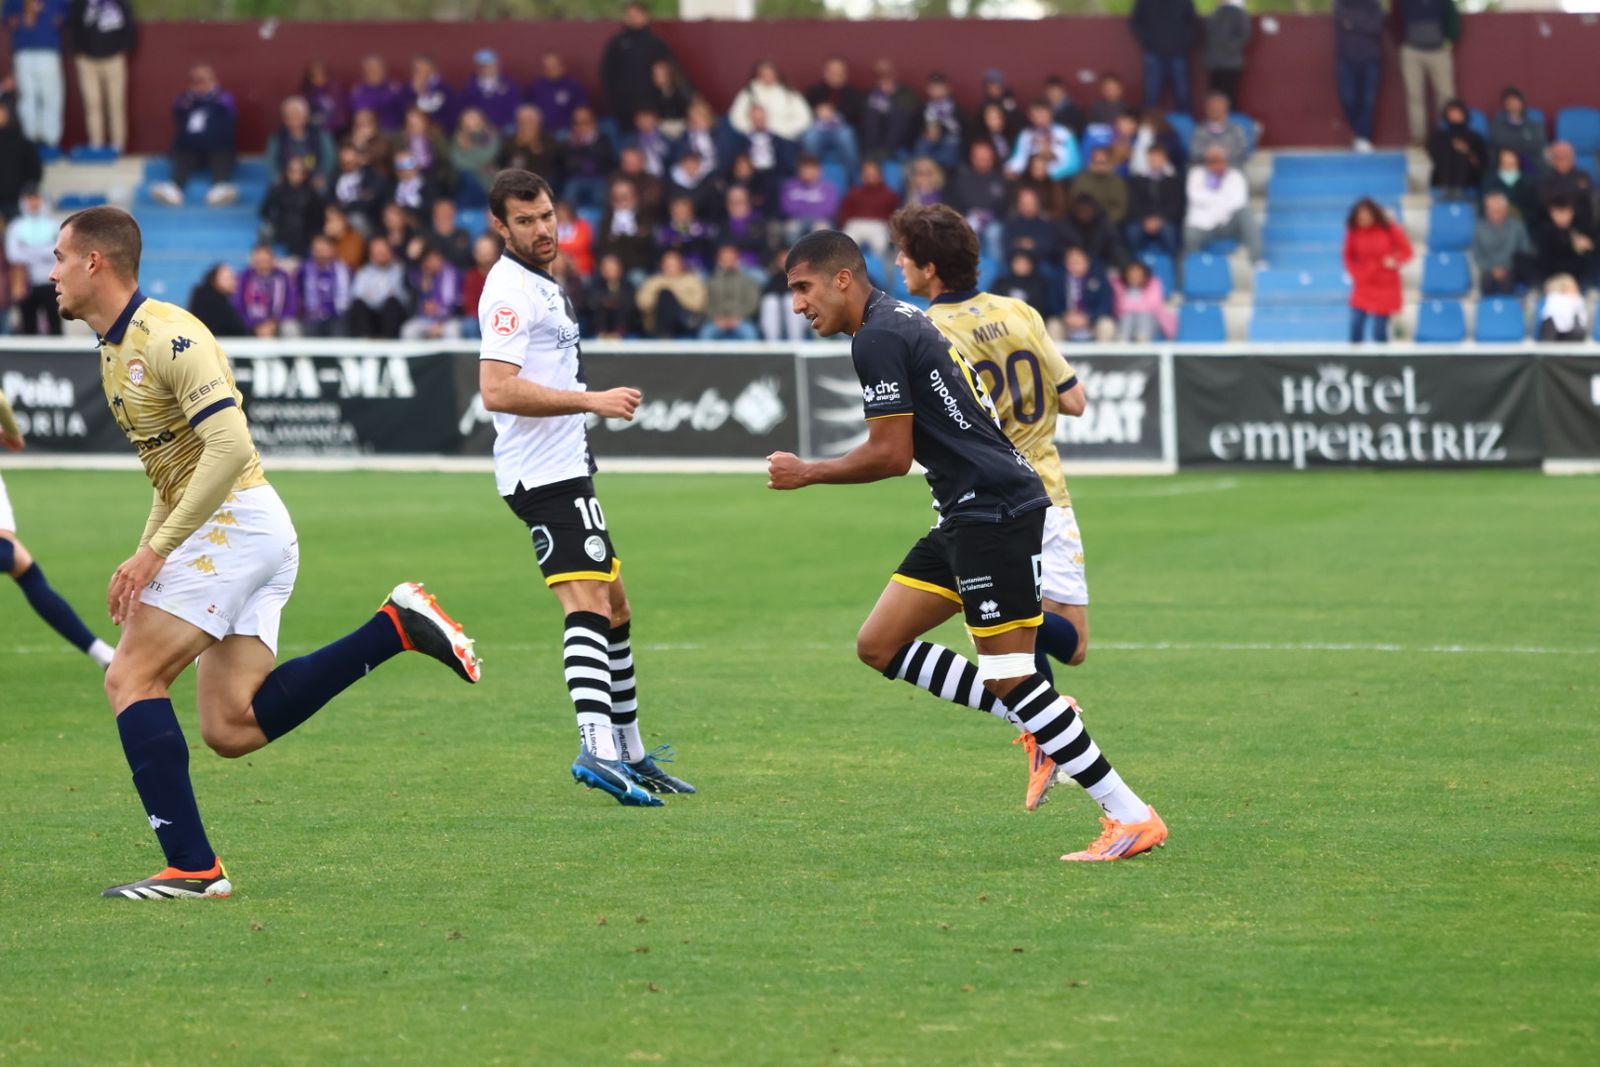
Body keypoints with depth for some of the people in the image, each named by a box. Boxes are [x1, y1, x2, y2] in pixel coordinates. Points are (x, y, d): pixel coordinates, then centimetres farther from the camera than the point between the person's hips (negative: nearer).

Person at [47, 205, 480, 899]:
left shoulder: (165, 334, -14)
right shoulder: (115, 350, 18)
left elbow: (229, 444, -23)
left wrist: (157, 548, -22)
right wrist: (140, 562, 17)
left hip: (235, 524, -10)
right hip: (228, 535, 10)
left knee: (131, 678, -11)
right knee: (230, 731, 1)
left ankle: (191, 866, -12)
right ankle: (397, 627, 7)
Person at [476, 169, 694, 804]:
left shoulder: (542, 286, 19)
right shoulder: (511, 290, -14)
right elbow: (497, 391, -25)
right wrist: (591, 400, -25)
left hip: (562, 470, 11)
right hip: (545, 475, -11)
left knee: (614, 604, 16)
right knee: (588, 603, -22)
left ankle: (630, 753, 24)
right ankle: (599, 749, -37)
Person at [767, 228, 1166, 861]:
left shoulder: (877, 338, -12)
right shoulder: (899, 320, 18)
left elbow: (892, 455, -15)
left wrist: (805, 473, -3)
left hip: (994, 511, -10)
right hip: (969, 513, 10)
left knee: (1010, 678, -9)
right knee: (879, 646, 9)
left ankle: (1132, 817, -6)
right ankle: (1036, 722, 11)